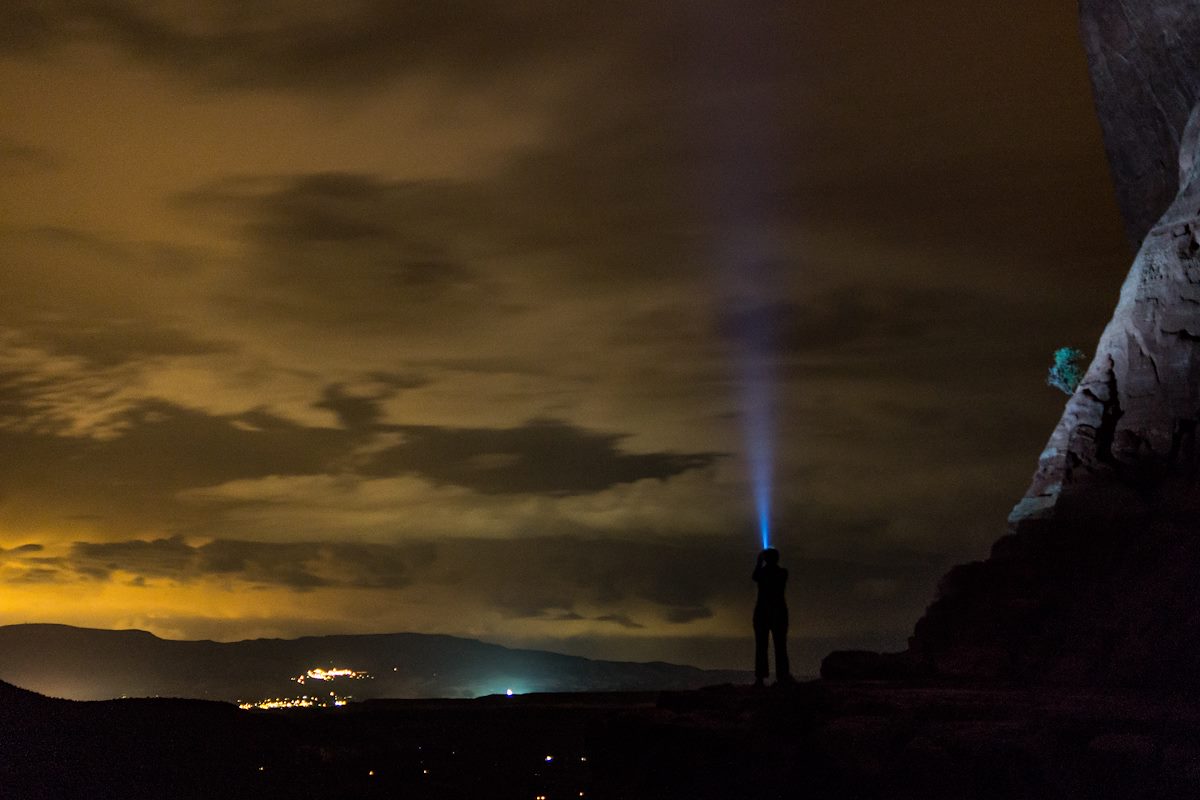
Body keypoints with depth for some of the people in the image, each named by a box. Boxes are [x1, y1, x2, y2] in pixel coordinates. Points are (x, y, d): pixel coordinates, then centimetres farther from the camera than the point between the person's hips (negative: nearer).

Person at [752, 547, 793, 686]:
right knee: (780, 645, 3)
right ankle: (782, 676, -5)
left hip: (762, 610, -1)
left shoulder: (762, 572, -6)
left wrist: (759, 561, 23)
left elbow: (754, 577, 16)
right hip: (779, 610, 1)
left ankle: (760, 677, -7)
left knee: (761, 645, 1)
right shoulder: (783, 572, -1)